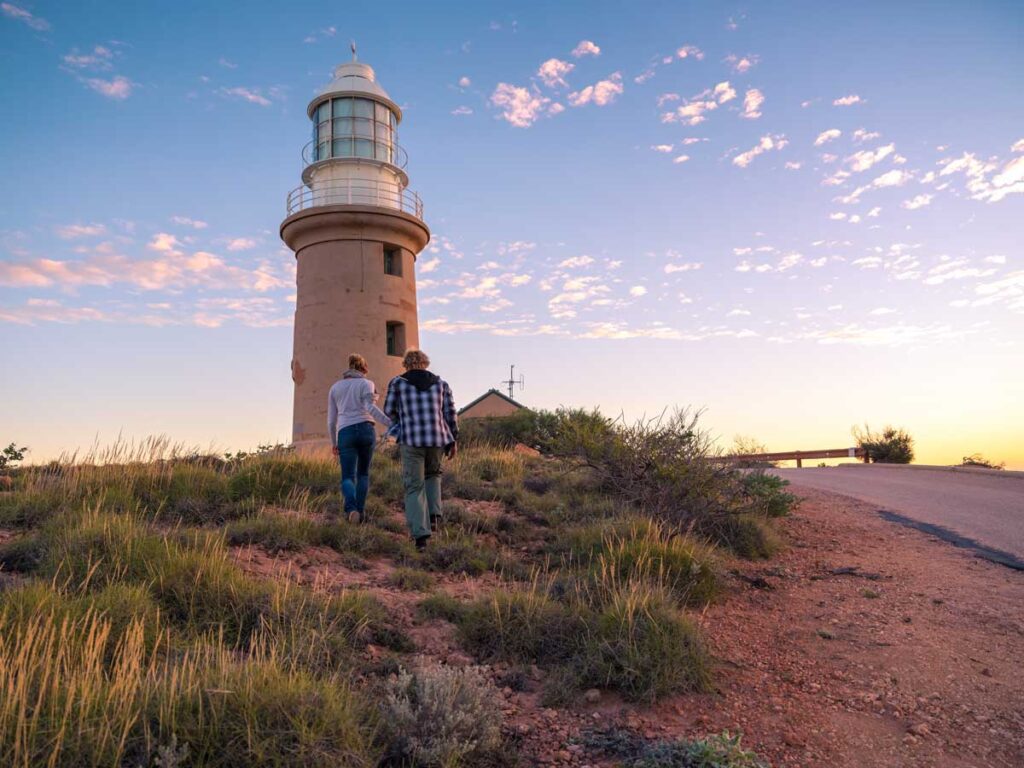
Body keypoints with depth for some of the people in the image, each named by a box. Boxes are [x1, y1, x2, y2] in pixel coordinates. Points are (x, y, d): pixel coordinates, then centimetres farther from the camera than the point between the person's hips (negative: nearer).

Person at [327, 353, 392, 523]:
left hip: (345, 434, 1)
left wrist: (334, 443, 25)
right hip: (366, 430, -1)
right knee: (363, 473, 19)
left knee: (348, 478, 1)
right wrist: (391, 424, -17)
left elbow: (331, 419, 17)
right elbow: (370, 408, -12)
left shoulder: (335, 387, 18)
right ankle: (360, 511, 11)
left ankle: (351, 508, -29)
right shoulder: (367, 384, 8)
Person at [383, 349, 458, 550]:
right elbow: (450, 413, 8)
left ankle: (421, 535, -9)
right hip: (437, 439, 2)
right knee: (432, 474, 30)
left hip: (411, 441, -2)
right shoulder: (441, 383, 11)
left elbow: (389, 410, 12)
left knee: (414, 488, 3)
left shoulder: (397, 382, 6)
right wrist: (454, 440, 14)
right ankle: (434, 514, 14)